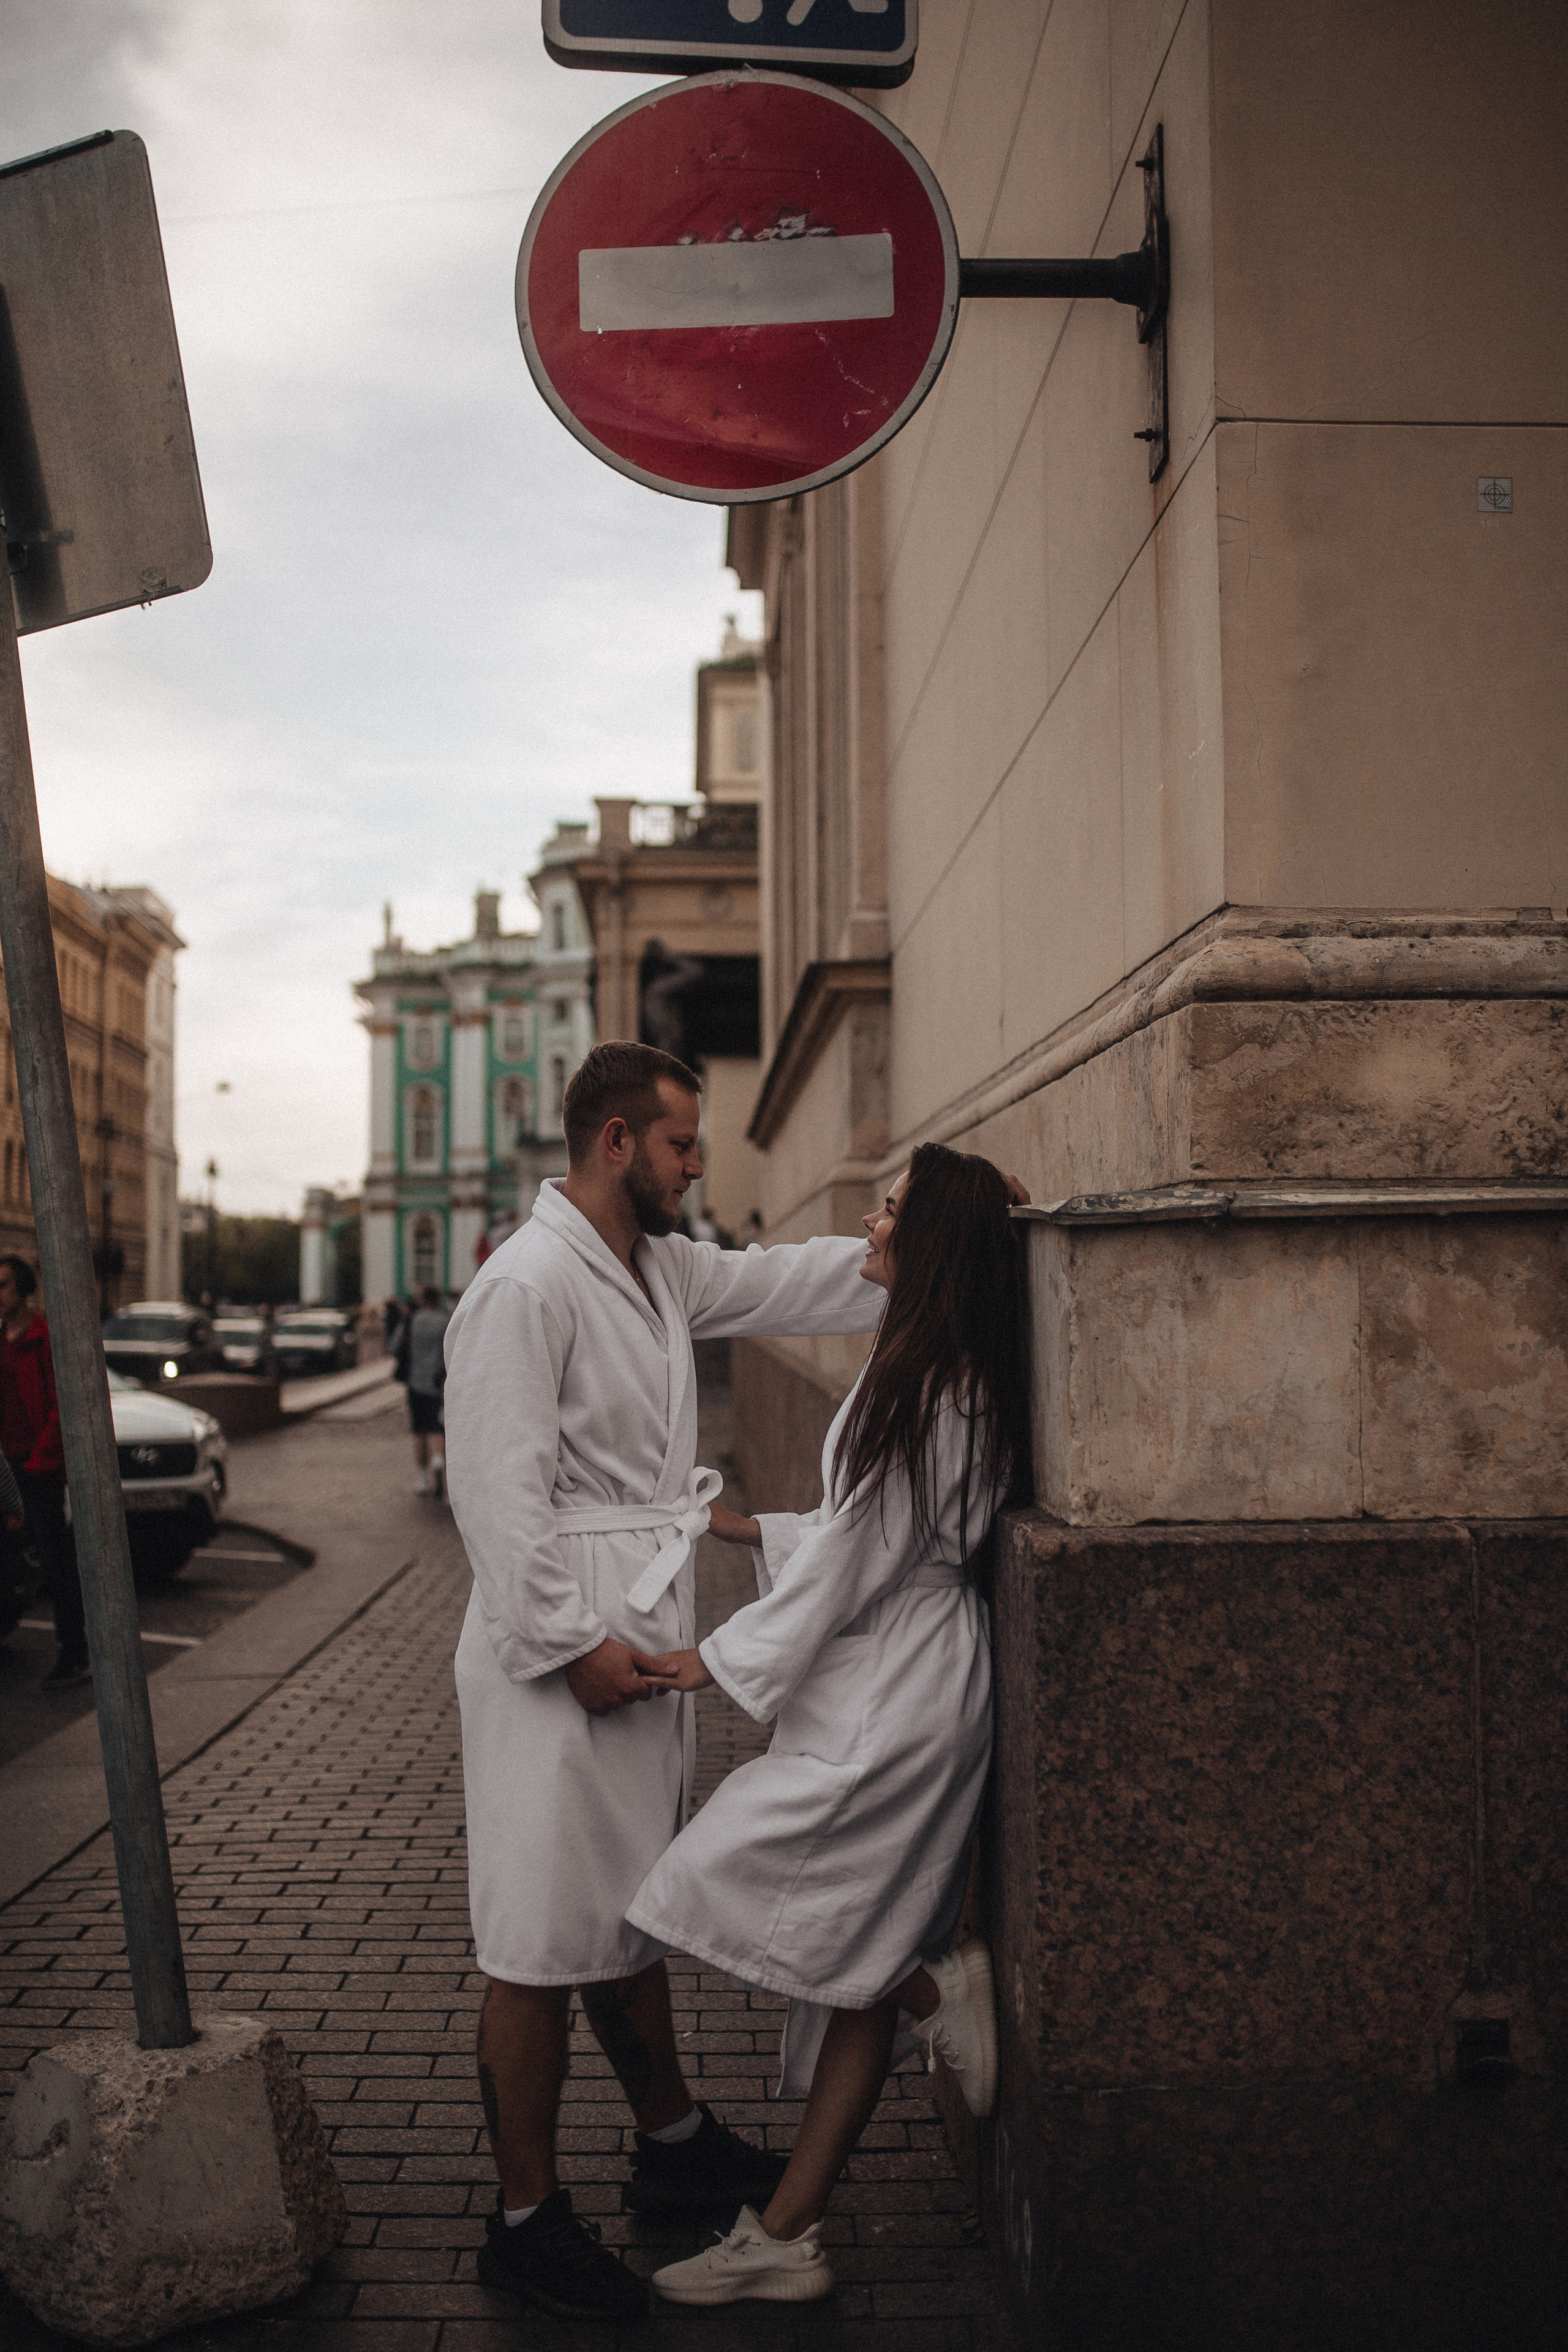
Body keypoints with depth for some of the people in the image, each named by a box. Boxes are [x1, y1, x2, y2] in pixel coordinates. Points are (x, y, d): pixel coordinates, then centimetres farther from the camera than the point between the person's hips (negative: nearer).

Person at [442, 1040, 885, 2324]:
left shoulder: (666, 1270, 11)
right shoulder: (525, 1287, -18)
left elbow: (791, 1281, 19)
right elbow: (500, 1493, -21)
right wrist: (571, 1643, -20)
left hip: (643, 1641, 9)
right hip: (562, 1654, -9)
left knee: (632, 1912, 22)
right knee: (545, 1942, 1)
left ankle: (673, 2143, 37)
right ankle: (527, 2219, 14)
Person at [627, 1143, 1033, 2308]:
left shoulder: (925, 1380, -18)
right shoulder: (957, 1373, 12)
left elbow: (860, 1557, -17)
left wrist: (725, 1657, -8)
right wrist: (749, 1527, 23)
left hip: (891, 1689, -10)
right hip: (903, 1680, 10)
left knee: (732, 1883, -7)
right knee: (848, 1966, 11)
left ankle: (941, 1987, 4)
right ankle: (787, 2238, 18)